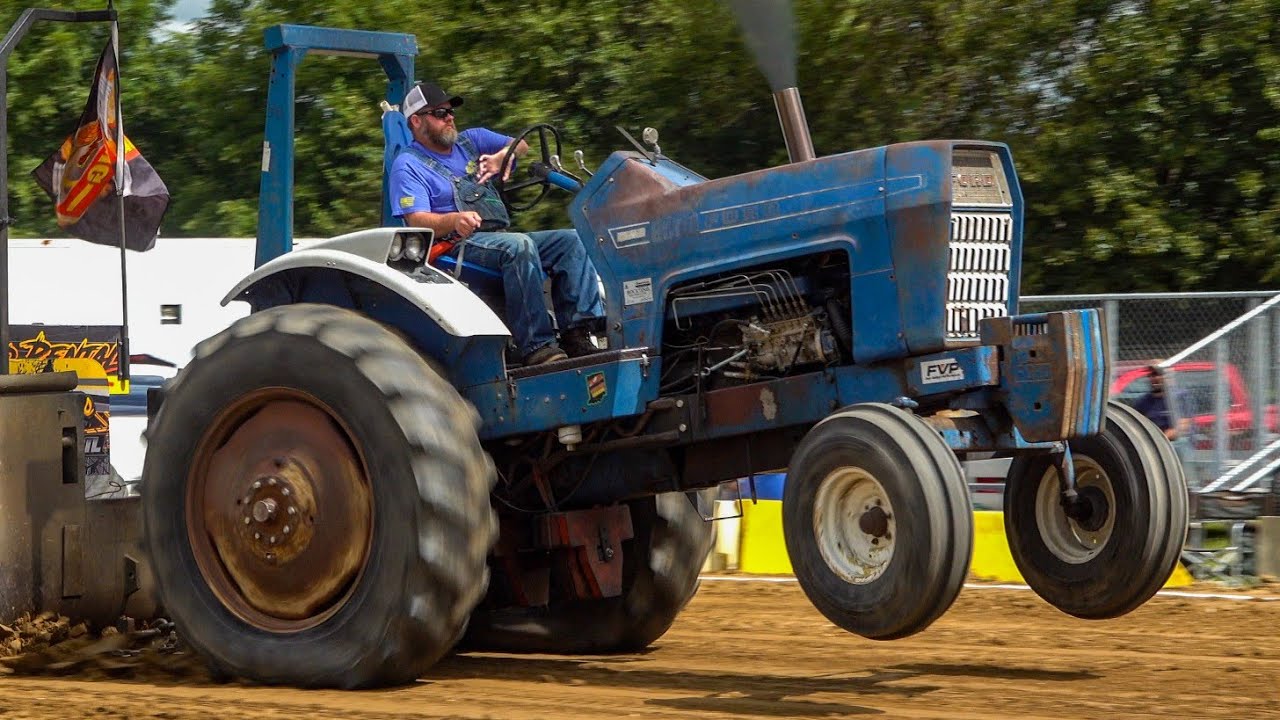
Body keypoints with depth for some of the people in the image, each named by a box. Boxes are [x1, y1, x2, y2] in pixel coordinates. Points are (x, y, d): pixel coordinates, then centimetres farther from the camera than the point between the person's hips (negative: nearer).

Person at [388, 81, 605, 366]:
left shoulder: (469, 141, 21)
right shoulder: (408, 166, 1)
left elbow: (521, 145, 21)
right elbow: (417, 220, -13)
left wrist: (500, 156, -3)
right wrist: (454, 220, -34)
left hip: (500, 237, 8)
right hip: (457, 245, -8)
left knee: (570, 240, -10)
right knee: (519, 245, -35)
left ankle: (577, 334, -22)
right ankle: (536, 346, -41)